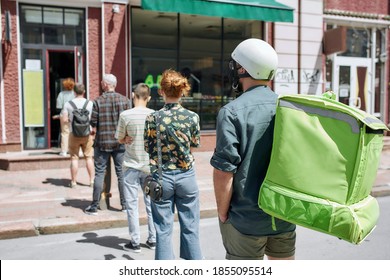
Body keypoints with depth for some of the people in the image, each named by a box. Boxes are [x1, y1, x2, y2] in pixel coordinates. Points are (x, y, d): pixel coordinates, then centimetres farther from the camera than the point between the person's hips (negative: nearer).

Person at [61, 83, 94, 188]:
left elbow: (64, 120, -6)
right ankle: (92, 180, 8)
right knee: (89, 157, 7)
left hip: (74, 134, 0)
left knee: (74, 158, 6)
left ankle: (73, 182, 10)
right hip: (87, 134, 0)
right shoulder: (90, 103, -2)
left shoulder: (68, 104, -3)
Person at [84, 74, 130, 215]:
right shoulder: (125, 100, -2)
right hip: (120, 142, 2)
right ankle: (125, 205, 14)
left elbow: (93, 122, -7)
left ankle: (94, 206, 9)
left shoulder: (98, 101, -7)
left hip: (102, 142, -1)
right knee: (121, 173, 9)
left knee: (99, 173, 5)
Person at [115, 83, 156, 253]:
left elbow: (120, 139, -1)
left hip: (131, 166, -2)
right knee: (151, 203, 14)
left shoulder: (125, 115, -11)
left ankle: (135, 242, 11)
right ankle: (153, 239, 22)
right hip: (149, 165, 2)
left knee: (132, 205, 6)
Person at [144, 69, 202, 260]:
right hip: (186, 175, 1)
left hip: (162, 176, -1)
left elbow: (148, 148, 0)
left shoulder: (153, 118, -10)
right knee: (190, 227, 14)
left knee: (163, 230, 10)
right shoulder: (192, 117, -8)